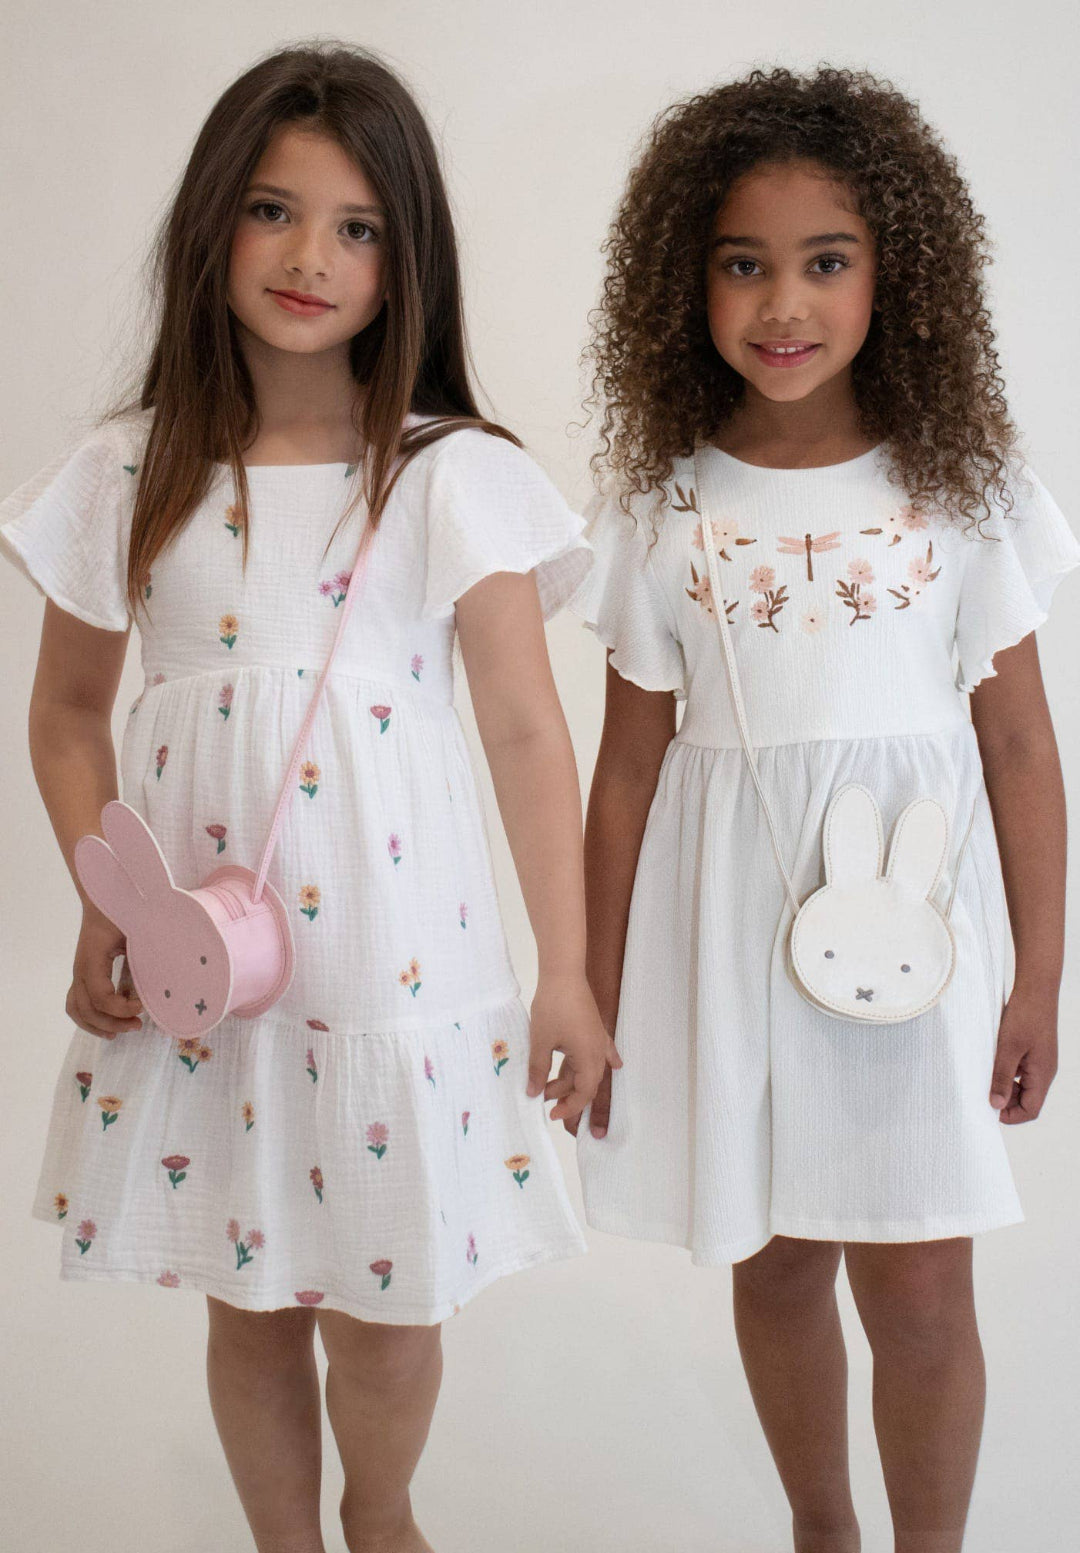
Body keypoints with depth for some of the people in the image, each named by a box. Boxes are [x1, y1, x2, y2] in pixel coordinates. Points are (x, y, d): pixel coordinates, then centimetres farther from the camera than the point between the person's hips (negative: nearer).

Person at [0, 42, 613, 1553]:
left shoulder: (454, 475, -4)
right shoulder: (129, 475, 3)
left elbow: (525, 723, -8)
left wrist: (568, 969, -11)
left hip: (393, 944, -2)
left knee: (384, 1306, 8)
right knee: (249, 1298, 13)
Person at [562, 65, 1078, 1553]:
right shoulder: (663, 507, -1)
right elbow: (630, 765, 3)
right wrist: (600, 998, 4)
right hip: (730, 927, 1)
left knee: (915, 1279, 1)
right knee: (775, 1261, 14)